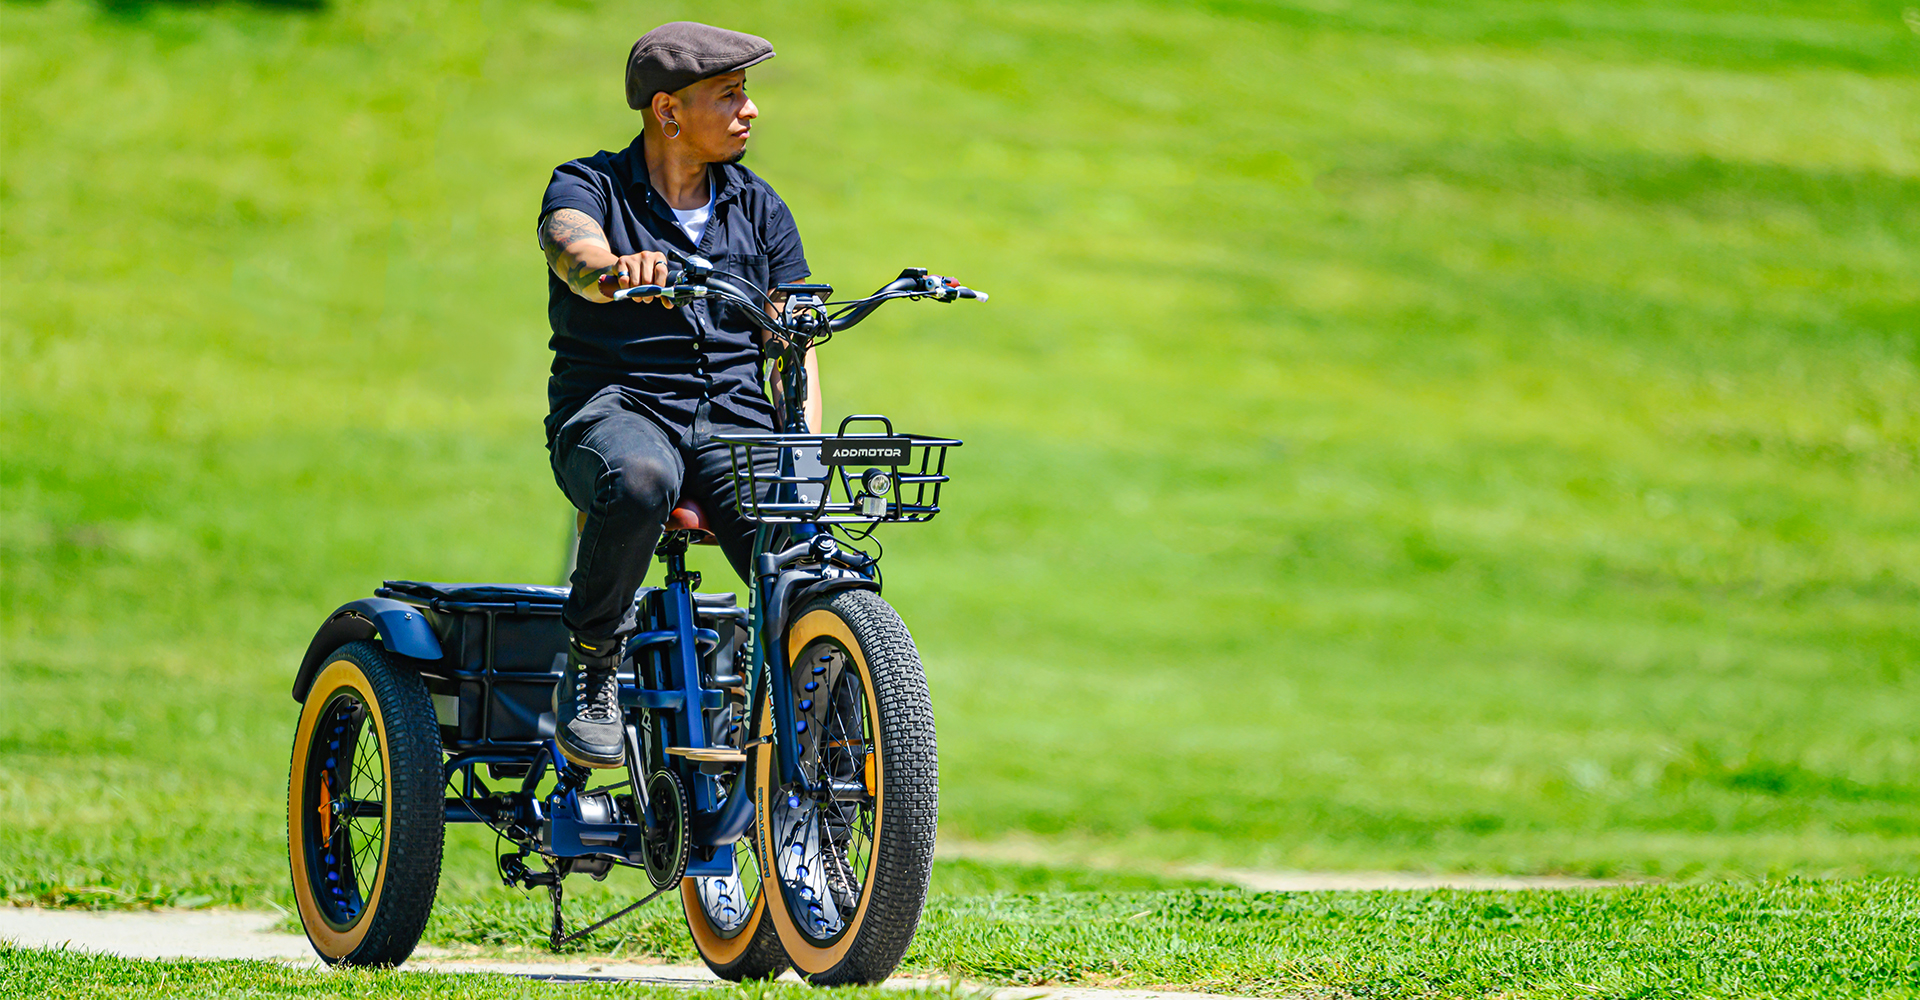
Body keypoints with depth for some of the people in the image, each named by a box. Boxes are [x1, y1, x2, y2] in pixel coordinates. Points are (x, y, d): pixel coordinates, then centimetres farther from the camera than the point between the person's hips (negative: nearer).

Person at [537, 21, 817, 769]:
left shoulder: (759, 210, 14)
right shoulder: (588, 188, 1)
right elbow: (578, 254, -23)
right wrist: (617, 272, -49)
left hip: (734, 423, 3)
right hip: (613, 410, -3)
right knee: (640, 480, -41)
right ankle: (590, 666, -19)